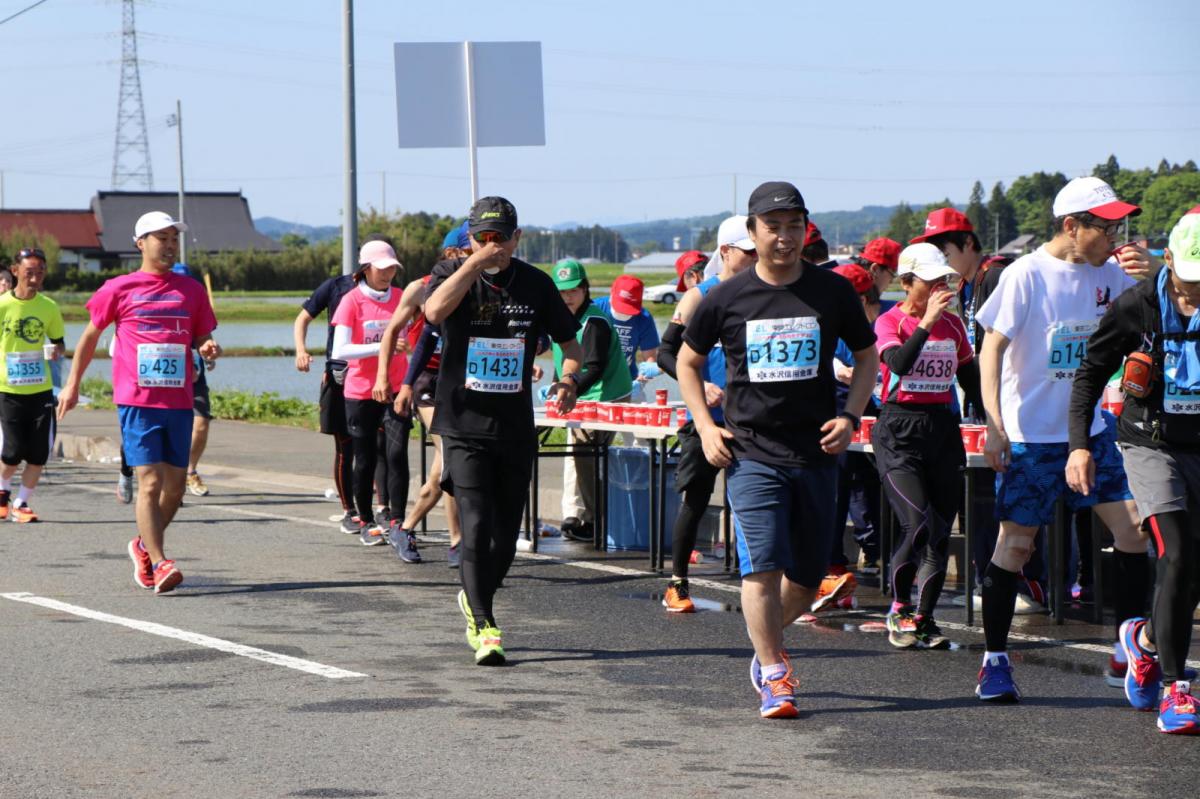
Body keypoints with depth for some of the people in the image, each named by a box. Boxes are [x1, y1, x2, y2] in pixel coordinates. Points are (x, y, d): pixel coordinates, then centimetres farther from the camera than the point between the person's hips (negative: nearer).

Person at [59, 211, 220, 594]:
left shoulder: (191, 290, 11)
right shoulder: (120, 289, 3)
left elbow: (202, 339, 18)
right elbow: (90, 335, 14)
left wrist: (209, 348, -6)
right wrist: (72, 385, 15)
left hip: (179, 402, 4)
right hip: (137, 401, -4)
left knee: (175, 485, 9)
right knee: (150, 481, -13)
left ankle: (144, 546, 31)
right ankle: (159, 564, -15)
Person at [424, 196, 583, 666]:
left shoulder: (536, 284, 5)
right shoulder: (453, 274, -2)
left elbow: (569, 342, 13)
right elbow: (435, 311, -25)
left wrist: (568, 378, -7)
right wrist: (475, 263, -27)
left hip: (516, 429, 3)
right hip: (464, 426, -3)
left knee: (506, 533, 10)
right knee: (476, 528, -13)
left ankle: (475, 598, 35)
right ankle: (483, 626, -9)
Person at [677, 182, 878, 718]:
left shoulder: (832, 291, 1)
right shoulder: (726, 299, -1)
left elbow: (867, 357, 14)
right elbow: (687, 361, 14)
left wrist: (851, 417, -1)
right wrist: (705, 426, 1)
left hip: (817, 453, 2)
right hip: (751, 453, -2)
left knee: (808, 577, 8)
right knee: (762, 566, -15)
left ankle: (766, 643, 35)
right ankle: (774, 674, -5)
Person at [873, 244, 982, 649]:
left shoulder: (953, 324, 11)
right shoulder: (890, 322, -4)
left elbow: (972, 380, 19)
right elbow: (899, 363, -23)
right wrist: (927, 322, -26)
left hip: (943, 429, 5)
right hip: (899, 432, -5)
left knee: (941, 531, 2)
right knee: (919, 523, -18)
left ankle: (924, 618, 11)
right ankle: (899, 609, 0)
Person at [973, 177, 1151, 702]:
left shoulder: (1108, 273, 4)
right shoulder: (1027, 275, -12)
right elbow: (992, 349, -13)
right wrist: (994, 423, -23)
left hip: (1090, 431, 6)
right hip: (1030, 437, -6)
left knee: (1132, 528, 0)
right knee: (1015, 544, -1)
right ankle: (994, 662, 10)